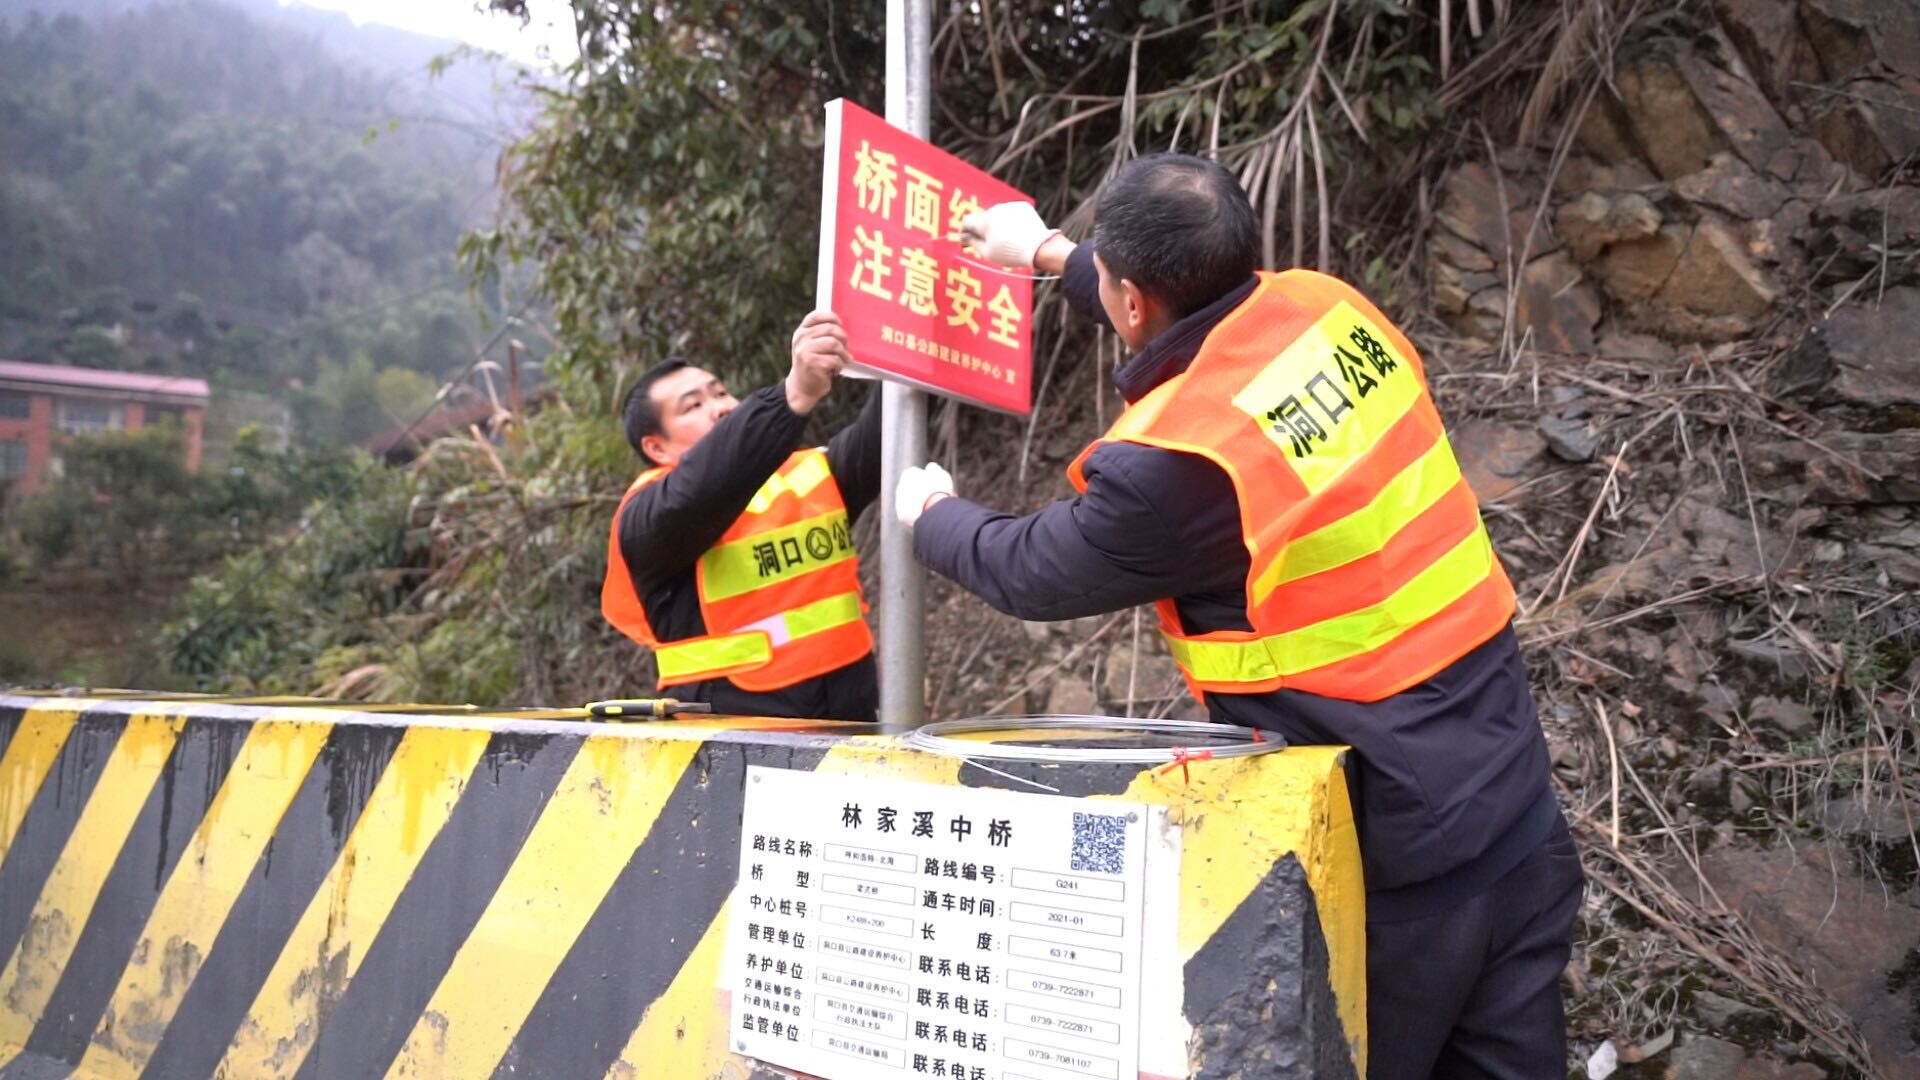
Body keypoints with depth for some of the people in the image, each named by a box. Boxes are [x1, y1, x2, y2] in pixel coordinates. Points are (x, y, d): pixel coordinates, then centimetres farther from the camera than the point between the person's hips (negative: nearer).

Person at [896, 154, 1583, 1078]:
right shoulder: (1329, 308, -2)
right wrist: (1050, 254, 34)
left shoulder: (1171, 463, -22)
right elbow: (1203, 312, 22)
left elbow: (1032, 573, -2)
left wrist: (931, 517, 20)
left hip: (1395, 858, -7)